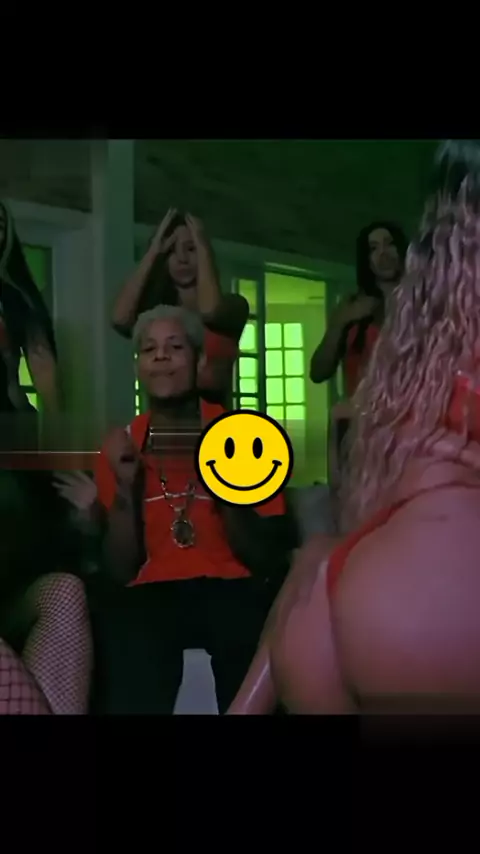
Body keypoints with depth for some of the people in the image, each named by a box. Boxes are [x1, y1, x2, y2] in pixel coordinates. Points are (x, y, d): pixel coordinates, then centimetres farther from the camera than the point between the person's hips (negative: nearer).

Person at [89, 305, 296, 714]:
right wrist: (125, 489, -9)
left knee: (252, 623, -33)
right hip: (152, 593, 1)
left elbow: (267, 560, -1)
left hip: (233, 588, -1)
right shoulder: (122, 445, 9)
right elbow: (120, 572, 5)